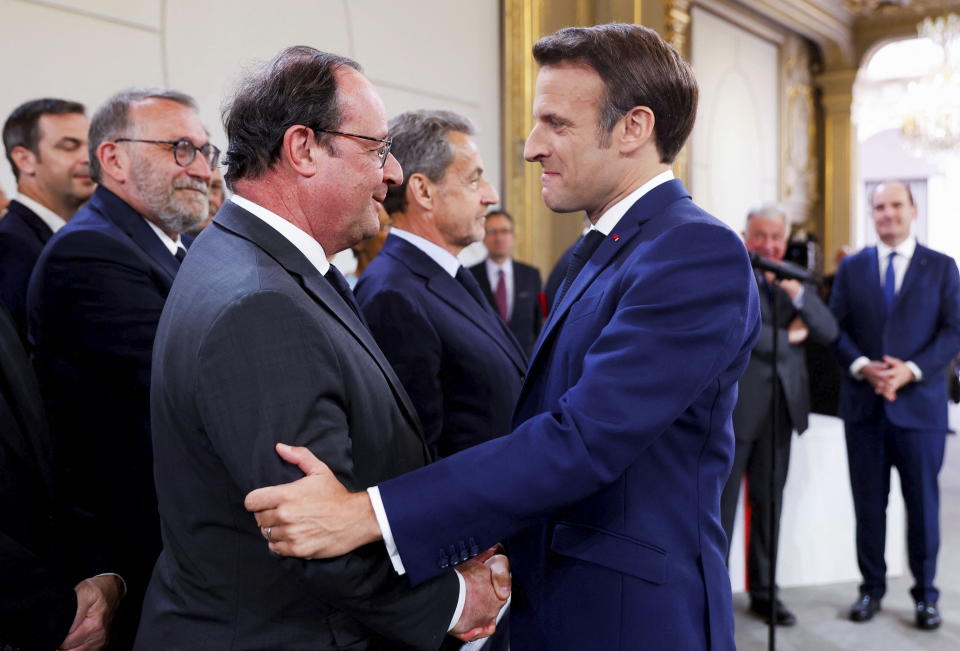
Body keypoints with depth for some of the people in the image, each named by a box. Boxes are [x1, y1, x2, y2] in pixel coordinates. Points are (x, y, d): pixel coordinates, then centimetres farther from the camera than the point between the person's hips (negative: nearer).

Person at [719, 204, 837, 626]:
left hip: (782, 405, 5)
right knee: (721, 502, 2)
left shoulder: (798, 283, 14)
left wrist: (798, 294, -11)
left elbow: (829, 333, 4)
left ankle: (763, 592, 24)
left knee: (769, 503, 13)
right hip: (733, 405, -5)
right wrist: (787, 338, -6)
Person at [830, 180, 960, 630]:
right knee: (868, 504, 8)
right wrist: (862, 367, -14)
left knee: (922, 503, 6)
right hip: (863, 404, 1)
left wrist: (911, 370, -15)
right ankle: (872, 587, 21)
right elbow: (835, 328, 3)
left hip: (919, 403, -1)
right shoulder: (851, 267, 8)